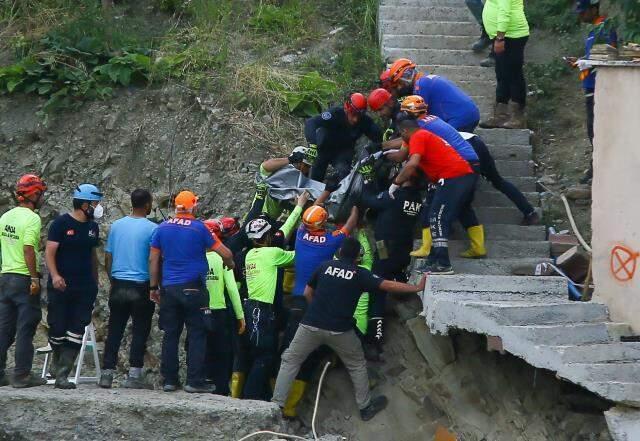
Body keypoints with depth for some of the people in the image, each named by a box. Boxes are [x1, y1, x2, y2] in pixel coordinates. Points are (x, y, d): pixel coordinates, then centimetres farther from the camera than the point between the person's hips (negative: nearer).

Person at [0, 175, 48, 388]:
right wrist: (35, 278, -18)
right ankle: (22, 375, -2)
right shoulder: (31, 218, -13)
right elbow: (28, 250, -20)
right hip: (24, 278, -7)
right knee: (25, 329, -2)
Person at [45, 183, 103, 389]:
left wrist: (95, 283, 17)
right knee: (57, 330, 0)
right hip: (61, 286, -5)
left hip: (84, 288, 5)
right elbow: (50, 251, -10)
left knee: (76, 333, -4)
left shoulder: (93, 227, 12)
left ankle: (62, 375, -5)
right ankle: (57, 368, 23)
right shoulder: (61, 223, -6)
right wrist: (54, 275, -24)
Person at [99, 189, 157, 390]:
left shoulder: (116, 226, 5)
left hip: (118, 285, 4)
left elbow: (107, 259, 10)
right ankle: (134, 375, 0)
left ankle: (106, 375, 6)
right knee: (140, 332, 3)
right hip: (141, 288, -4)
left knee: (114, 331, 8)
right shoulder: (152, 229, -9)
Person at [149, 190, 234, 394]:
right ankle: (195, 381, -3)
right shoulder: (199, 228, -6)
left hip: (169, 288, 4)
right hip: (193, 289, -4)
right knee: (197, 335, 1)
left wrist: (154, 287, 15)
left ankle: (168, 380, 10)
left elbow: (153, 259, 8)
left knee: (170, 334, 9)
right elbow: (226, 253, -3)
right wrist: (230, 264, 19)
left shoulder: (163, 228, 6)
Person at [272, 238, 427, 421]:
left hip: (311, 325, 1)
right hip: (340, 330, -1)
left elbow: (307, 293, 13)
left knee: (290, 361, 12)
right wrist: (417, 288, 3)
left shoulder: (325, 266, 7)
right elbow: (388, 285, -3)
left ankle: (276, 405, 3)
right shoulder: (360, 274, 0)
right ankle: (365, 406, 26)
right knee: (357, 365, 20)